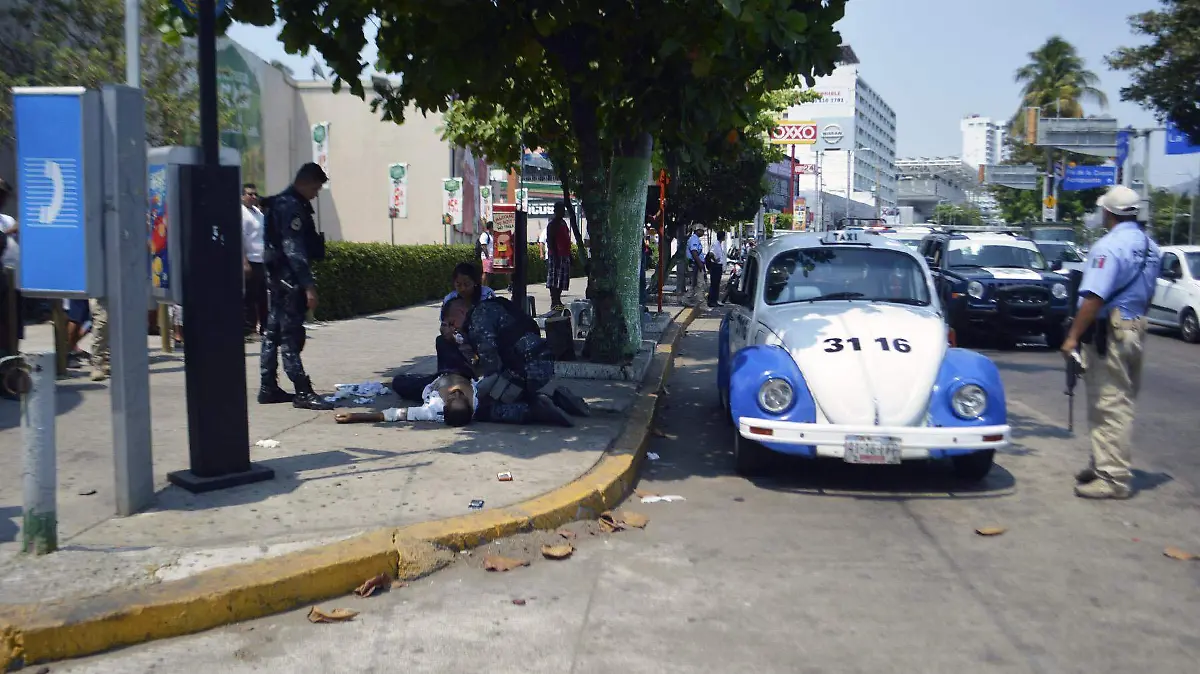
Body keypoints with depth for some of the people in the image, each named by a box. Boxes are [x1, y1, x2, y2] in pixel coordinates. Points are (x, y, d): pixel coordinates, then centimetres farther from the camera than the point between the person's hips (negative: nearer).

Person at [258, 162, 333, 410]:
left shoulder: (281, 203, 18)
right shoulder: (291, 207, -15)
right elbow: (294, 249, -22)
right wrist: (308, 285, -25)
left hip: (276, 278, 11)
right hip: (289, 279, -11)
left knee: (273, 334, 13)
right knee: (291, 336, -8)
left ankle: (268, 389, 20)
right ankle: (303, 392, -5)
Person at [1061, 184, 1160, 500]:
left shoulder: (1110, 246, -18)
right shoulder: (1149, 246, 10)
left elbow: (1093, 298, -25)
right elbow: (1147, 293, 19)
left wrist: (1073, 337, -21)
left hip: (1109, 332, -9)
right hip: (1135, 329, 9)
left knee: (1110, 405, -6)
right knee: (1121, 402, 16)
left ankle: (1113, 478, -3)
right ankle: (1104, 464, 28)